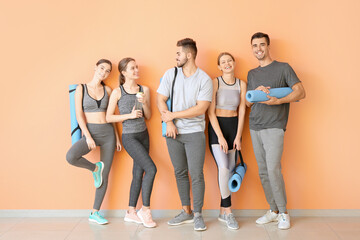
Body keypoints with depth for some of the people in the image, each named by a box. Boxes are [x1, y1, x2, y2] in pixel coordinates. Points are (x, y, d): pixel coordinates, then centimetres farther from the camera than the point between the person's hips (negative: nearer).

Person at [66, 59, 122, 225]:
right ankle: (95, 168, 1)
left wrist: (117, 137, 8)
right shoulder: (81, 88, 1)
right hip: (90, 132, -2)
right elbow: (79, 115, -6)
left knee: (105, 175, 2)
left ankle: (95, 213, 13)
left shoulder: (107, 90, 9)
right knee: (71, 157, -31)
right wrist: (88, 136, -17)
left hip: (108, 133, 2)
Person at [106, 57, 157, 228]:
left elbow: (148, 116, 7)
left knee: (138, 174, 7)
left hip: (143, 135, 5)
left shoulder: (144, 90, 5)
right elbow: (109, 117, -5)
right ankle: (145, 210, -1)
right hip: (129, 137, -5)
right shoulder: (117, 92, -7)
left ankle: (131, 212, 19)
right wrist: (129, 115, -16)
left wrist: (144, 102, -12)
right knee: (151, 169, -16)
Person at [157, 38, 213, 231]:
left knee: (196, 174, -5)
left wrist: (172, 115, -13)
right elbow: (160, 100, 4)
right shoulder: (170, 74, 4)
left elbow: (201, 108, -14)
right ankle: (186, 212, 22)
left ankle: (198, 215, 8)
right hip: (173, 132, 4)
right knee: (180, 173, 10)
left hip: (194, 132, -3)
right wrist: (169, 123, -9)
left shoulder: (204, 79, -6)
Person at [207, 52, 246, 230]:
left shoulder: (241, 84, 6)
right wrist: (220, 136, -13)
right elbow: (211, 112, -8)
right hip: (216, 127, -4)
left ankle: (223, 211, 13)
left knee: (231, 169, 3)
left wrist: (238, 136, -1)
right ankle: (228, 212, -6)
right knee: (223, 168, -15)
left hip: (234, 126, 4)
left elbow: (242, 112, 7)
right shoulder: (215, 83, -5)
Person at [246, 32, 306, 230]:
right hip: (255, 128, 6)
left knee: (273, 169, -14)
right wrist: (256, 92, -5)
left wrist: (277, 101, -18)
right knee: (263, 172, 6)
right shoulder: (252, 74, 17)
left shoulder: (283, 68, 2)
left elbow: (300, 92, -5)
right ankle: (273, 210, 18)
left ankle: (284, 213, 1)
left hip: (274, 127, -5)